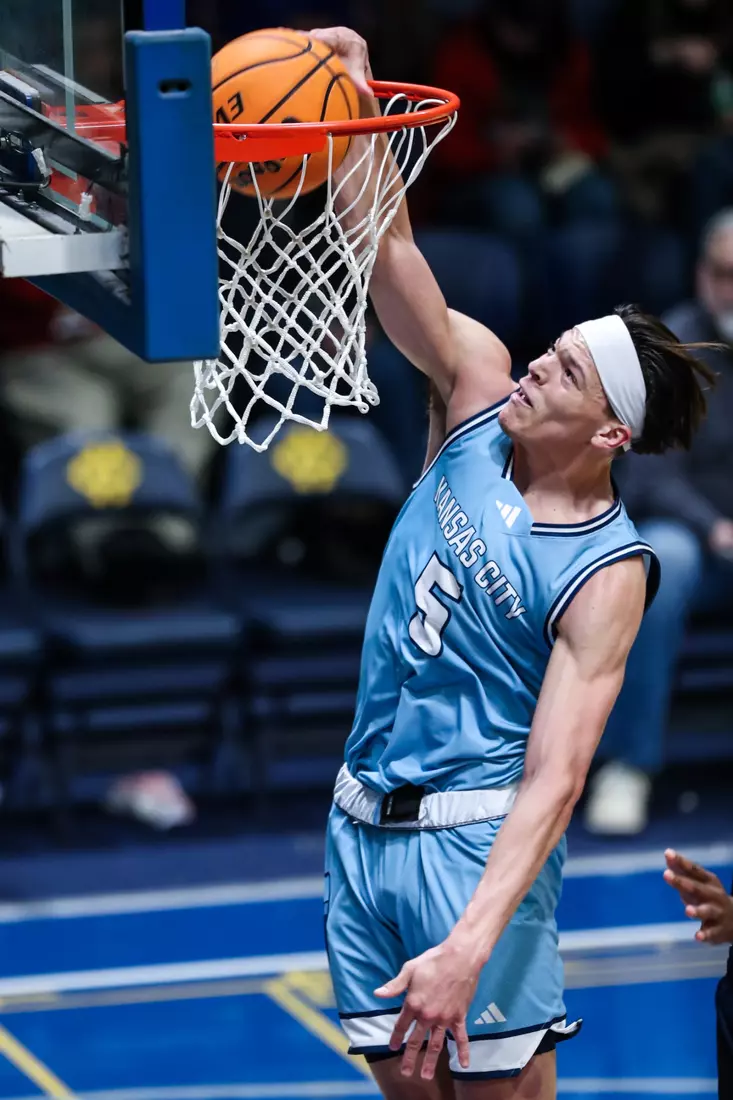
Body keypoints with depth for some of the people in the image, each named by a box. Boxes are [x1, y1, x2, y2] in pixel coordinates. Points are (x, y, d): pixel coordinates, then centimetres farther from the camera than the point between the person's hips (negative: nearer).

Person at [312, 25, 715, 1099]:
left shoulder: (608, 573, -17)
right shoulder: (478, 388, -1)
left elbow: (554, 777, -23)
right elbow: (394, 261, -10)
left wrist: (471, 945, -33)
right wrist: (354, 103, -26)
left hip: (475, 836, -6)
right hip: (363, 819, 6)